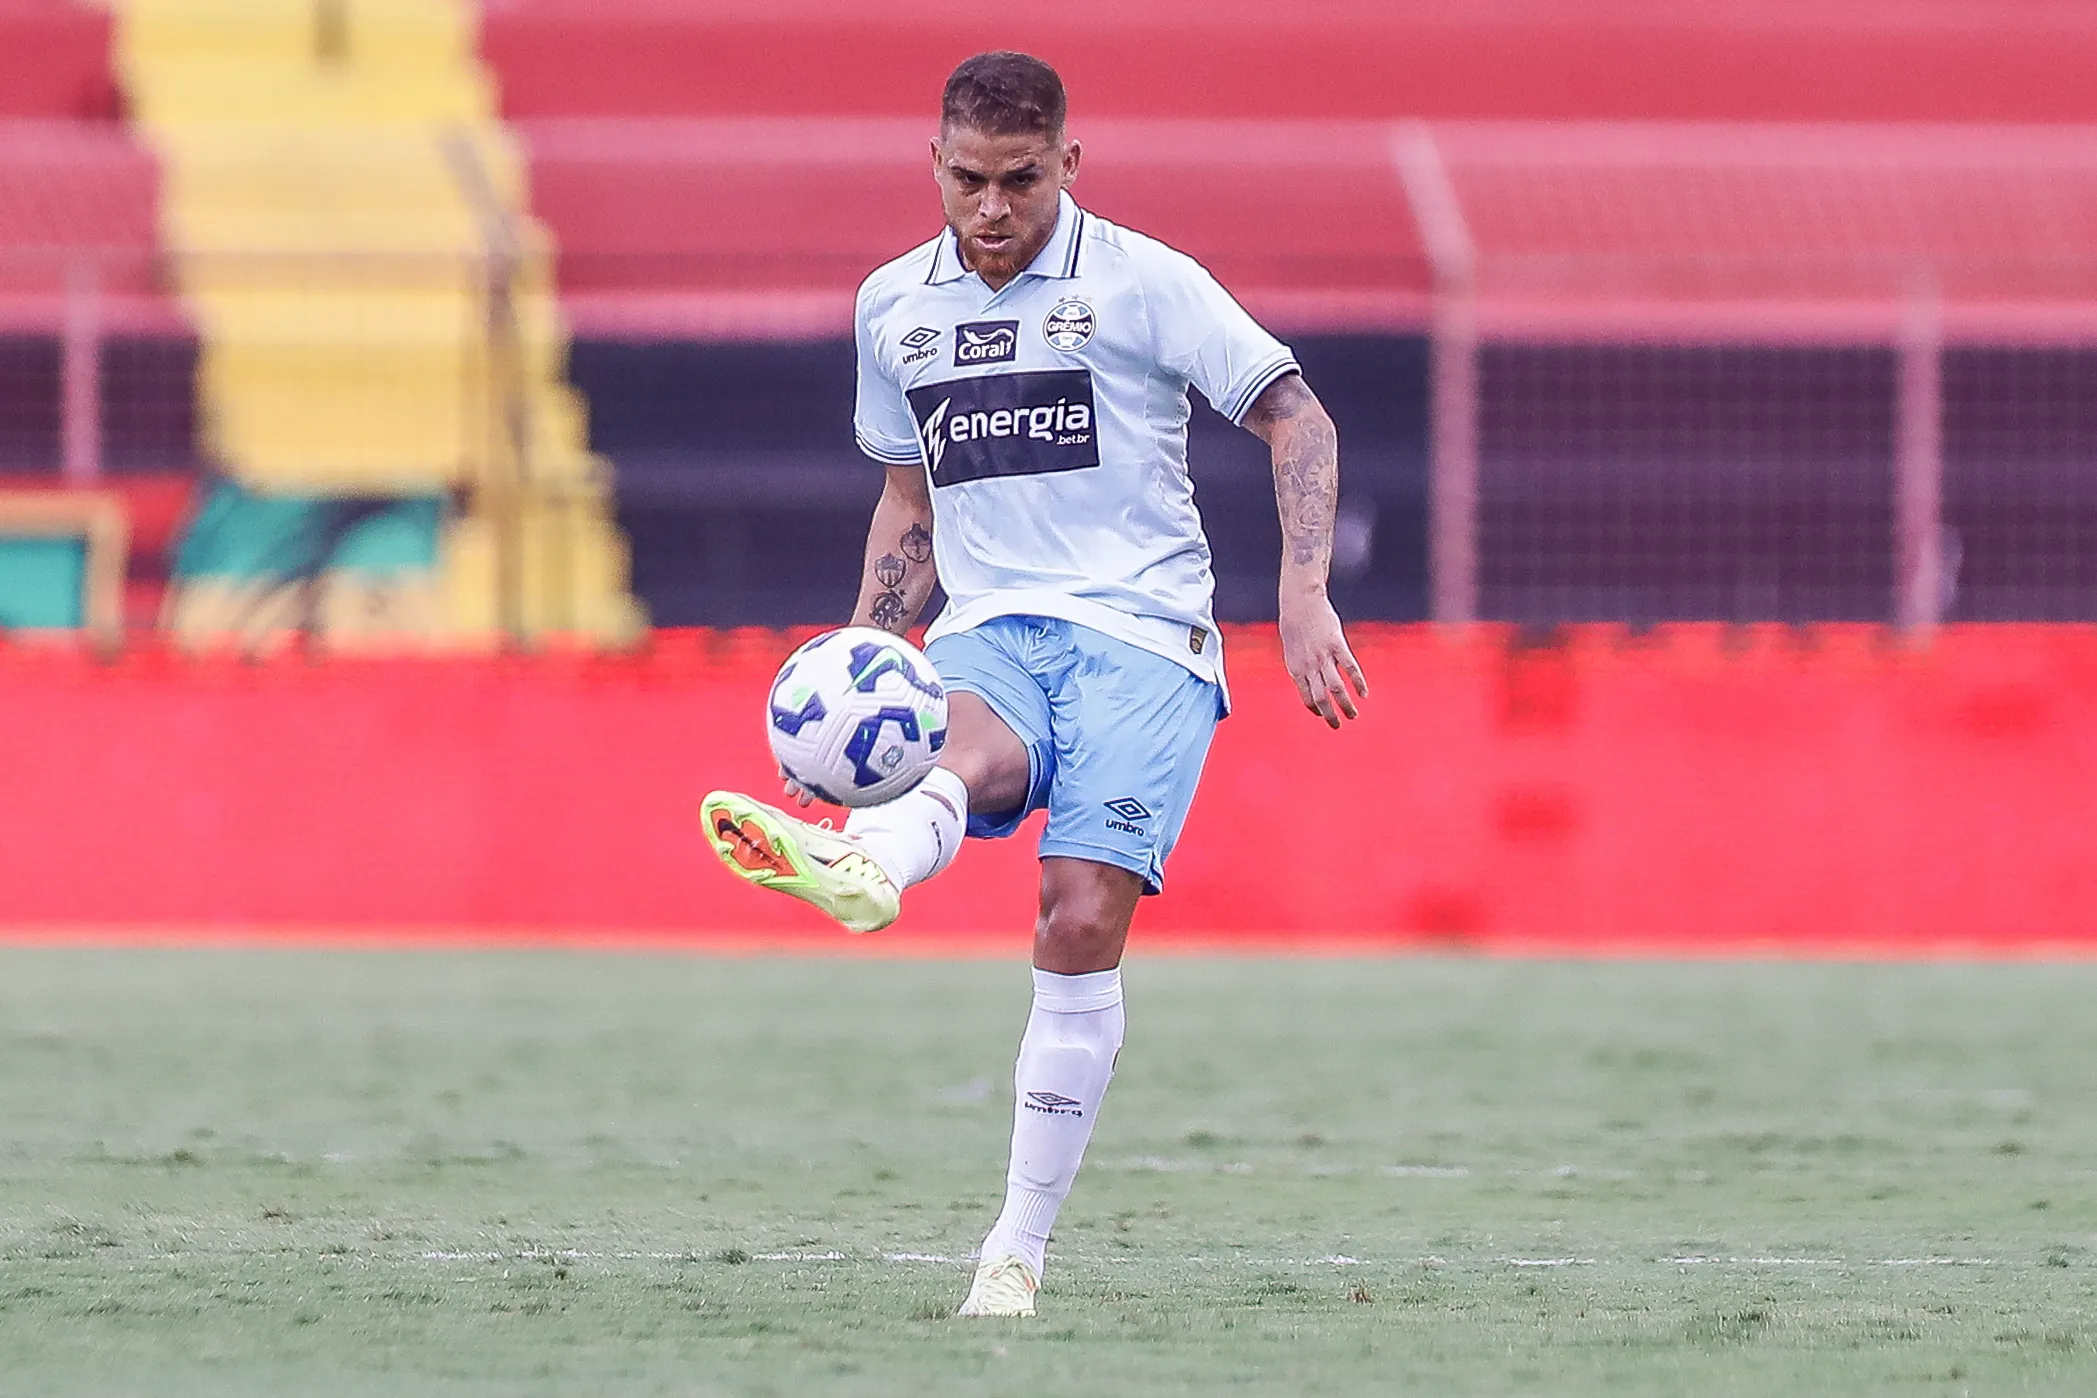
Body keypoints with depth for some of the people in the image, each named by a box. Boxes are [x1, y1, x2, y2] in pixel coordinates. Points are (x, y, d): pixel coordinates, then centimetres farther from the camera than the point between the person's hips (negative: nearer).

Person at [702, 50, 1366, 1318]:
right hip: (988, 628, 3)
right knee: (972, 751, -34)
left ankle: (1019, 1250, -13)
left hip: (1140, 631, -3)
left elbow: (1300, 422, -3)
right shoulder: (895, 308, 14)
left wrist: (1305, 601, -15)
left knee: (1083, 924, -17)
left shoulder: (1143, 282, -1)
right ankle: (857, 868, -71)